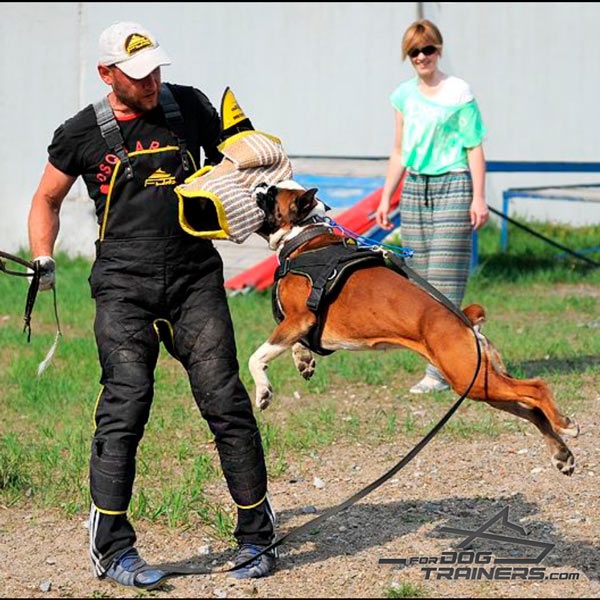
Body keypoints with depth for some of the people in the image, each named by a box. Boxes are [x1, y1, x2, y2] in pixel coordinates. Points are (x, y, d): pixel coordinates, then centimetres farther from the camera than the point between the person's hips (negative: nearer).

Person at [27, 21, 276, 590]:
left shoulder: (190, 107, 7)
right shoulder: (82, 133, 3)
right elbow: (46, 200, 17)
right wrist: (44, 263, 4)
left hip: (195, 279, 2)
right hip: (123, 287, -1)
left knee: (226, 403, -4)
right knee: (125, 405, -12)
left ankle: (256, 537, 8)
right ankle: (111, 548, -5)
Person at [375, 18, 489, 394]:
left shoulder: (458, 92, -4)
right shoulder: (404, 95, 11)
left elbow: (474, 147, -4)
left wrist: (478, 197, -11)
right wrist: (386, 198, 14)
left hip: (452, 186, -6)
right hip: (414, 188, 6)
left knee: (445, 279, -10)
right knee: (421, 279, 2)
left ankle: (441, 370, -11)